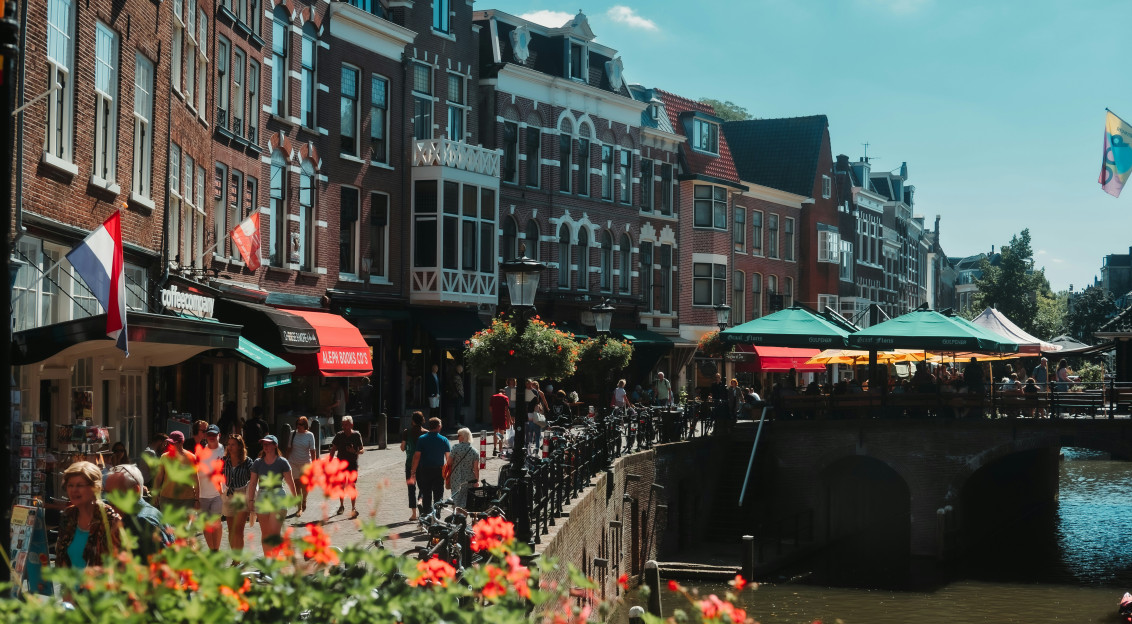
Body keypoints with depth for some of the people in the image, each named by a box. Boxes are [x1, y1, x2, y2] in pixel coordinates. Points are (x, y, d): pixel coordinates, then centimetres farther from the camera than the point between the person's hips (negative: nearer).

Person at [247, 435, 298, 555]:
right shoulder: (257, 463, 6)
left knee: (274, 532, -13)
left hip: (278, 497, -3)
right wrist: (251, 500, 6)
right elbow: (252, 483, 9)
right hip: (262, 497, 3)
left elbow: (290, 482, 4)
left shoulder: (282, 462, -2)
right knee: (265, 532, 8)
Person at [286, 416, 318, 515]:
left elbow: (313, 451, -4)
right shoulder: (293, 434, 1)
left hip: (305, 463, -1)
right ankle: (300, 508, -2)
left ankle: (304, 502, 35)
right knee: (297, 484, -4)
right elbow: (289, 448, 8)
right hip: (294, 462, 1)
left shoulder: (310, 435, -4)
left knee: (304, 485, 9)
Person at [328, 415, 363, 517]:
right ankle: (341, 506, 27)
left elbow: (362, 449, -2)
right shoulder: (339, 435, 2)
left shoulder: (356, 435, -4)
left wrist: (355, 452, -24)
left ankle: (353, 508, -8)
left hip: (352, 464, -3)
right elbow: (333, 450, 7)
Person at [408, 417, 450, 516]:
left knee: (426, 495, 8)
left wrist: (413, 473, -5)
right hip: (439, 470, 0)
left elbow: (416, 456, -7)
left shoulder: (421, 439, -2)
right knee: (438, 495, 8)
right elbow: (449, 458, -2)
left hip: (425, 470, 0)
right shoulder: (444, 440, -1)